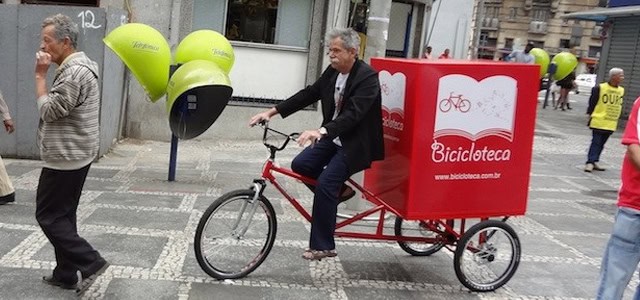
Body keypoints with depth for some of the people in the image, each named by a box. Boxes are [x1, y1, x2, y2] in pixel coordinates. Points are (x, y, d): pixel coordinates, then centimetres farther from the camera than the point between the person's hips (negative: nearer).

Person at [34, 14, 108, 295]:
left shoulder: (75, 72, -21)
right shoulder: (75, 68, 14)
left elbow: (48, 111, -19)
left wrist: (40, 75, -14)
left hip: (65, 159, -11)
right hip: (72, 156, 11)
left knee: (48, 216, -2)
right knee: (62, 215, 14)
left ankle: (90, 262, -1)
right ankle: (66, 274, 22)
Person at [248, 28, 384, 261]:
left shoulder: (367, 77, -20)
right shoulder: (332, 72, 3)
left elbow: (352, 114, -31)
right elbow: (308, 95, 5)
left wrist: (320, 131, -45)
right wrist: (271, 112, -1)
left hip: (354, 144, -8)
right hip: (333, 138, 8)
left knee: (325, 183, -18)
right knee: (300, 165, -7)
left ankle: (322, 246, -5)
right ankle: (335, 191, 17)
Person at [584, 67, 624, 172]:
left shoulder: (621, 90, 8)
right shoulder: (600, 88, -10)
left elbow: (619, 105, 16)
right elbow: (592, 103, -5)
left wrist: (616, 119, 15)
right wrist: (591, 115, -4)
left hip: (611, 124, 6)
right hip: (598, 121, -6)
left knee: (601, 144, 12)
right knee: (596, 142, -7)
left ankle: (594, 162, 20)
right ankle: (590, 162, -7)